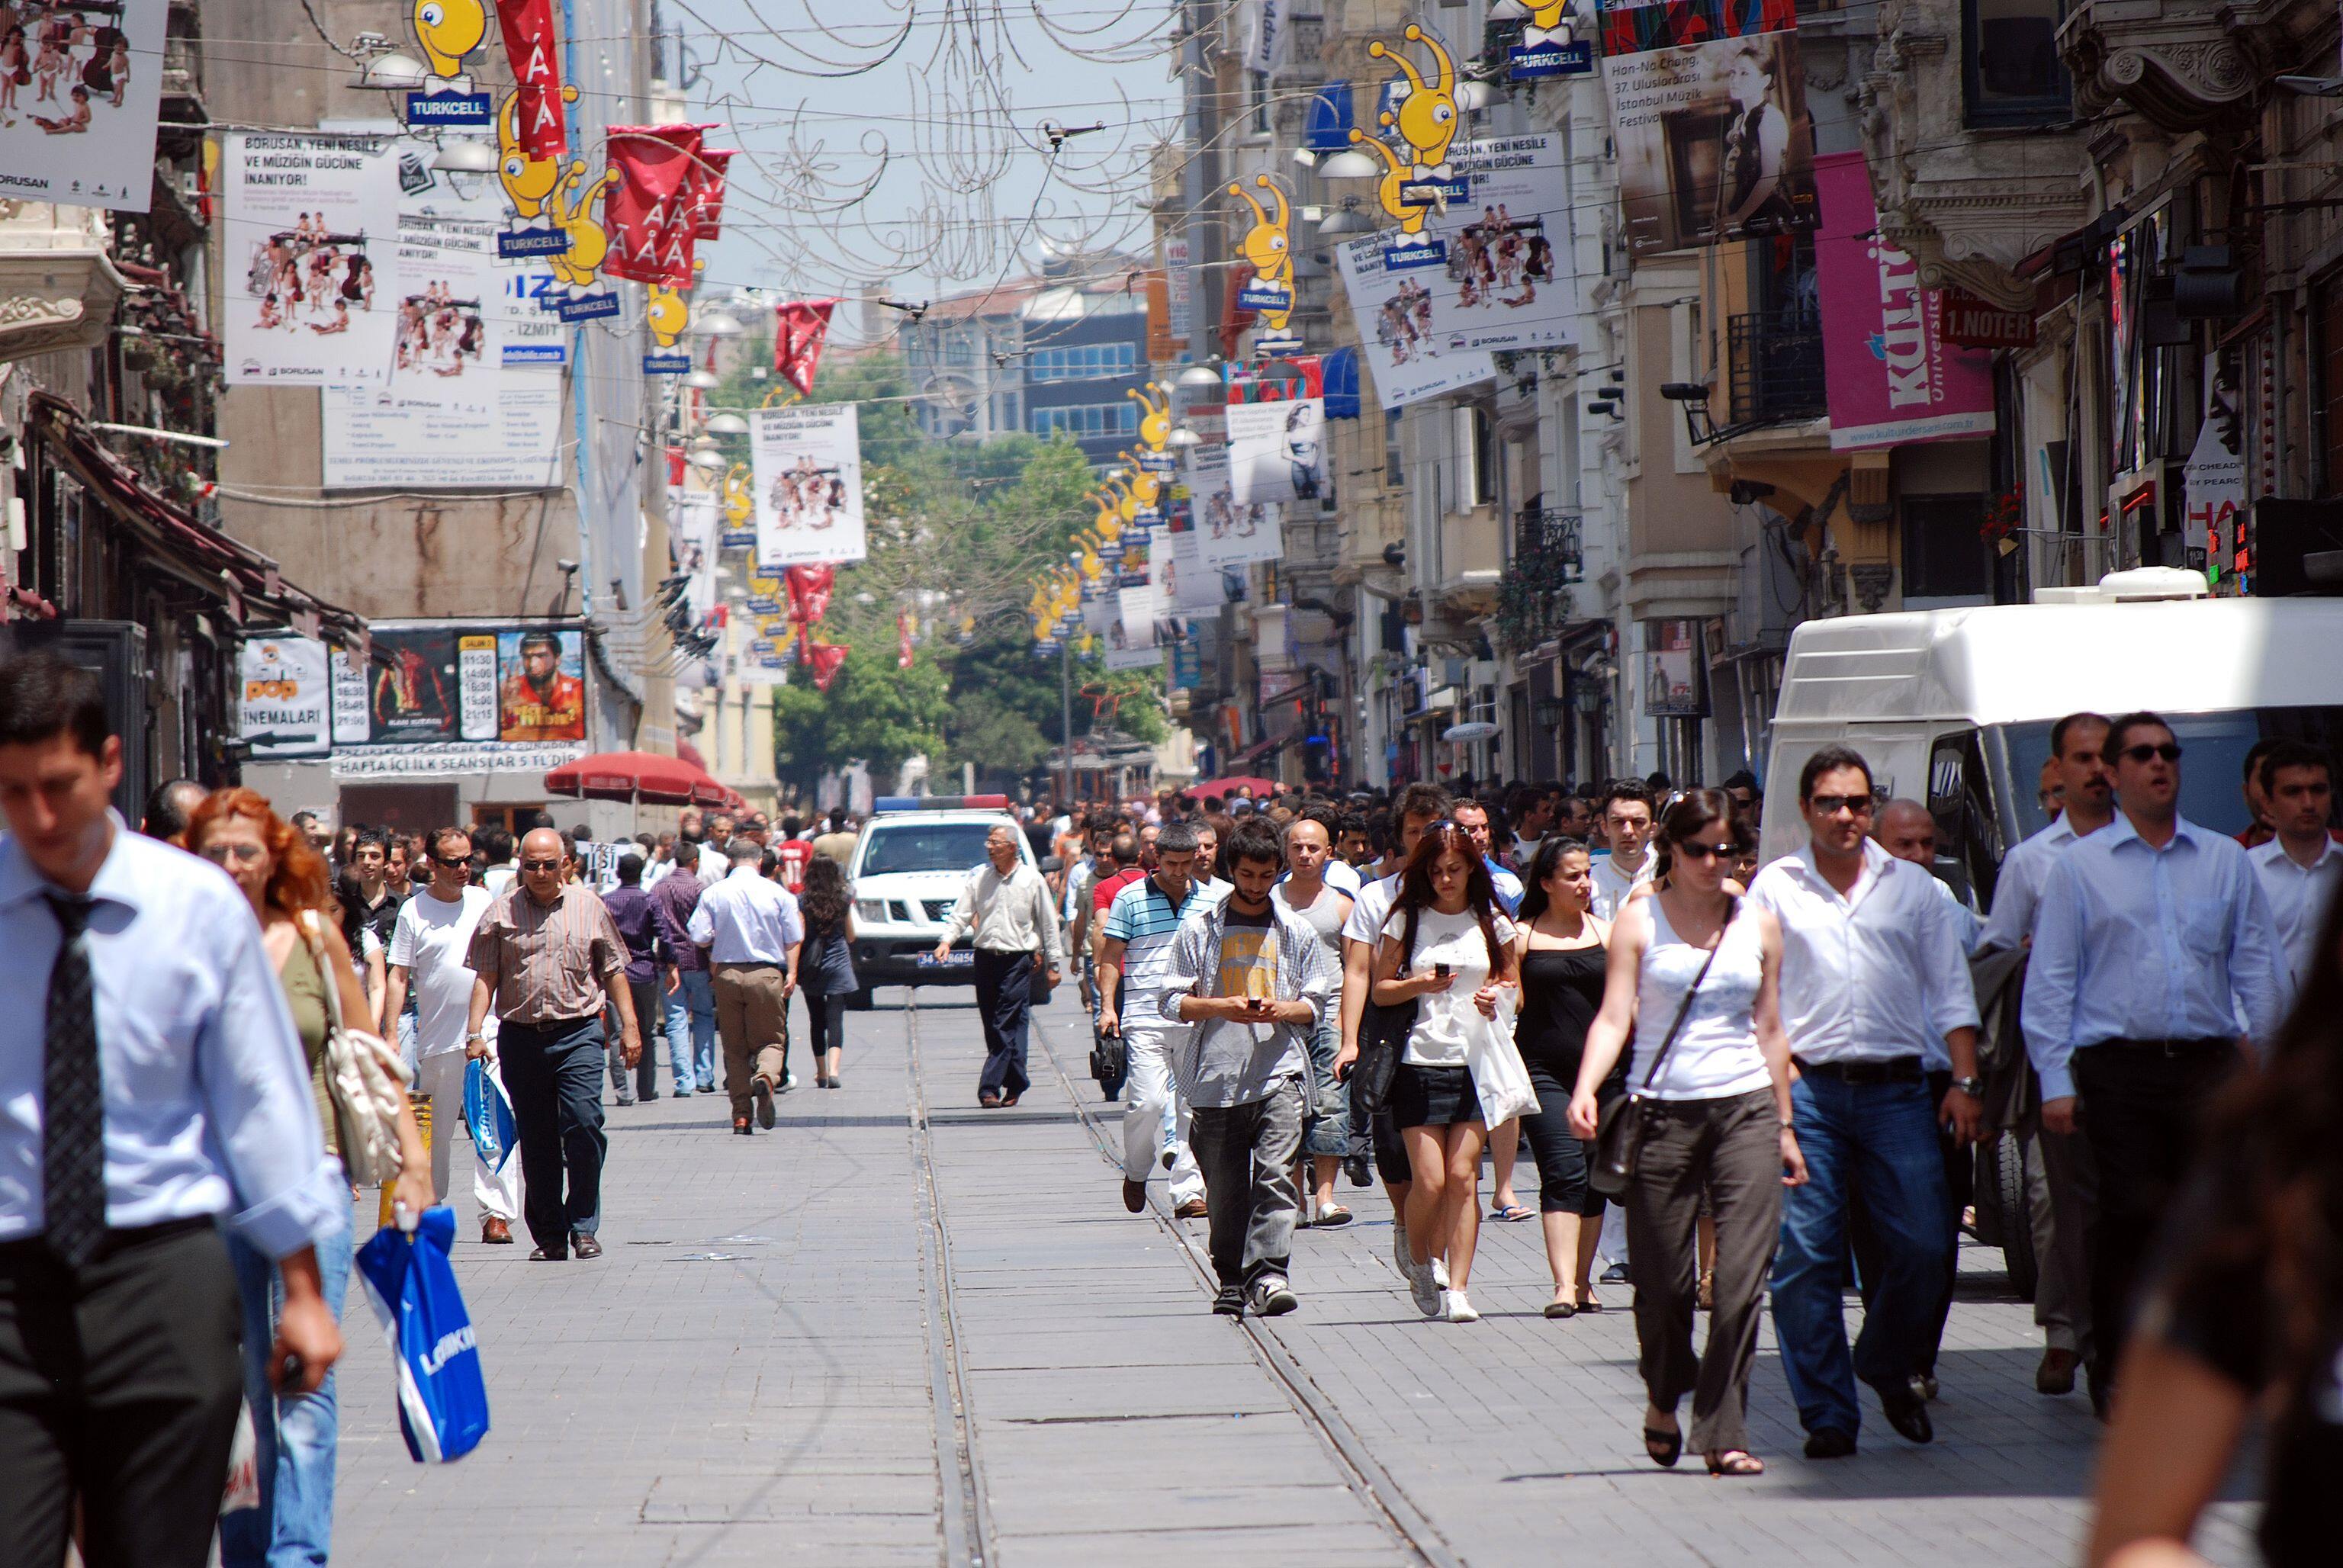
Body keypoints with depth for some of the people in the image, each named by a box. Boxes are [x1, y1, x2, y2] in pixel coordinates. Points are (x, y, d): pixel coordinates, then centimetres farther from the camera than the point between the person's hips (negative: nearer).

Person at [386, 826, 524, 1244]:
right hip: (437, 1041, -1)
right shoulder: (414, 911, 2)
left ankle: (496, 1213, -9)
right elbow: (399, 977, 1)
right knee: (435, 1131, 6)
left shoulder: (484, 903, 10)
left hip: (489, 1033, 1)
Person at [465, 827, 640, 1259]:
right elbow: (485, 976, 6)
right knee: (536, 1142, 5)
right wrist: (475, 1031, -4)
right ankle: (549, 1236, 13)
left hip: (578, 1033, -1)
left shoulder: (588, 906, 8)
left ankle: (583, 1228, -3)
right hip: (521, 1036, 1)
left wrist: (629, 1025, 6)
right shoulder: (501, 912, 7)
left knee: (583, 1123, -14)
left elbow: (613, 970, 11)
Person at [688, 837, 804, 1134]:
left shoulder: (713, 894, 0)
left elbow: (699, 937, -3)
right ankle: (767, 1076, -27)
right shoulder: (777, 893, -1)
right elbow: (793, 939, 0)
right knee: (771, 1039, 7)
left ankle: (741, 1116, 7)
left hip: (727, 973, 1)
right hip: (766, 974, -1)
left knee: (734, 1046, 9)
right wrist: (791, 972, 8)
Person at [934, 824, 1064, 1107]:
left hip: (1017, 959, -4)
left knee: (1007, 1027, -10)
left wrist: (1053, 964, 6)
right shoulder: (979, 877, 7)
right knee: (992, 1028, 6)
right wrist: (947, 940, -12)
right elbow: (961, 914, 6)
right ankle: (1016, 1083, 18)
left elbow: (1049, 924, 5)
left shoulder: (1032, 880, 0)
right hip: (986, 957, 4)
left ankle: (990, 1088, -13)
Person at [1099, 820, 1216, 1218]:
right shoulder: (1130, 899, 2)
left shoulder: (1209, 900, 11)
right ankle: (1135, 1173, 14)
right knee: (1148, 1101, -11)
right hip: (1145, 1018, -3)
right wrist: (1107, 1006, -5)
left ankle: (1188, 1193, 3)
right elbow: (1110, 956, 4)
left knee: (1191, 1107, 0)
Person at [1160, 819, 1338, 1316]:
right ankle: (1232, 1281, 17)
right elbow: (1173, 1002, 6)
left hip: (1279, 1073, -1)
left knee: (1276, 1174, -16)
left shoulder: (1297, 931, 11)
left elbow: (1318, 1006, 12)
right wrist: (1222, 1006, -11)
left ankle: (1270, 1276, -22)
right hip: (1215, 1077, 1)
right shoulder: (1200, 929, 8)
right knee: (1224, 1188, 4)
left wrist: (1283, 1010, -9)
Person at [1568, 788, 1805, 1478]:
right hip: (1663, 1111, -1)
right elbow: (1614, 1015, -5)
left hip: (1746, 1109, 2)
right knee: (1663, 1281, 2)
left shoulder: (1759, 926, 10)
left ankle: (1724, 1433, -5)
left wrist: (1785, 1124, 15)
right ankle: (1664, 1399, 30)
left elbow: (1770, 1031, 16)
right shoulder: (1639, 922, 3)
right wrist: (1585, 1089, -21)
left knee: (1742, 1276, -9)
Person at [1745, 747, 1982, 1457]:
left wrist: (1966, 1081, 3)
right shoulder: (1774, 888, 8)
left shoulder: (1912, 886, 13)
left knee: (1924, 1246, -5)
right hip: (1806, 1086, -1)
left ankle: (1888, 1367, 22)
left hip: (1895, 1086, 1)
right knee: (1806, 1254, -5)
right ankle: (1827, 1415, 2)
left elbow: (1950, 992, 13)